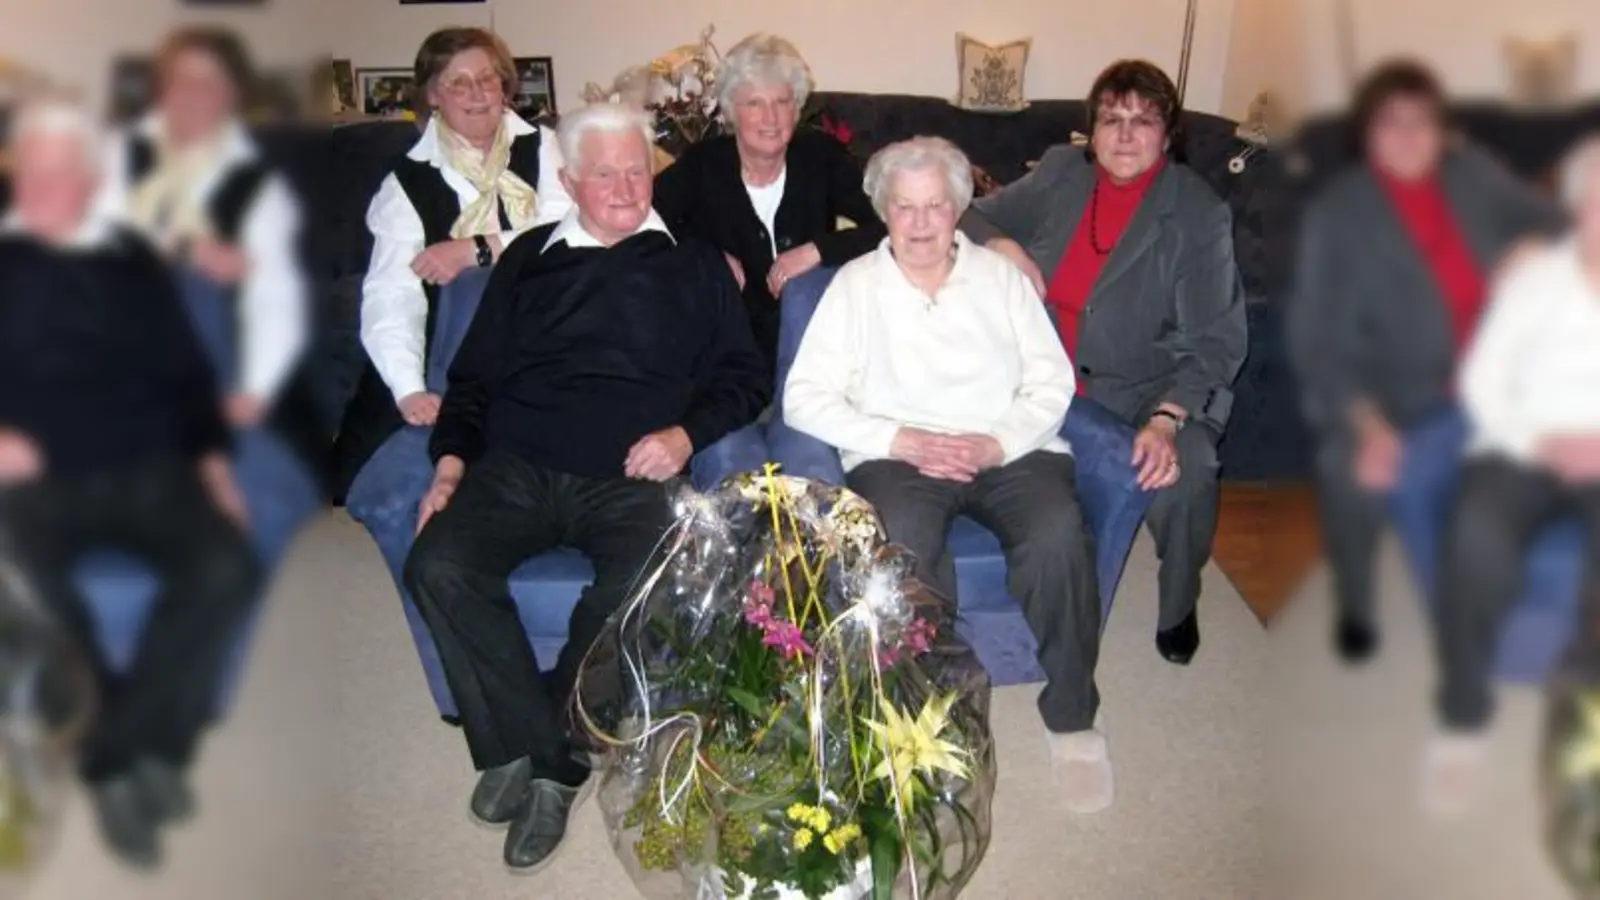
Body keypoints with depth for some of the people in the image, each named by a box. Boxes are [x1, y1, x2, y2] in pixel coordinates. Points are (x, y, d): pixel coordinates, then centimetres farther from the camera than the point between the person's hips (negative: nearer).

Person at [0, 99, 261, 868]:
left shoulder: (133, 261, 18)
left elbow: (185, 367, 18)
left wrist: (211, 452, 4)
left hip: (148, 471, 2)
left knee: (227, 568, -27)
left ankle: (114, 752, -13)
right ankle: (148, 750, -11)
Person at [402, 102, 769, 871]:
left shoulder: (694, 265, 17)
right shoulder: (530, 258, 21)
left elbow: (743, 377, 13)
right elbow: (474, 375, 20)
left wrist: (687, 434, -5)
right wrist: (452, 461, 4)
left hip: (629, 479, -2)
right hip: (515, 469, 2)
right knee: (438, 566, -26)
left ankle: (538, 757, -8)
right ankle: (535, 757, -13)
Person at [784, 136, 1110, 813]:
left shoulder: (999, 275, 16)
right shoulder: (855, 283, 12)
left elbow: (1052, 379, 8)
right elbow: (804, 398, 2)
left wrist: (998, 442, -11)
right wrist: (897, 440, -11)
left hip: (1008, 448, 2)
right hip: (896, 454, -1)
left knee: (1059, 533, -31)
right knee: (902, 540, -36)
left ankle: (1072, 718, -11)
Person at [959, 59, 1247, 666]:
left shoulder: (1197, 214, -6)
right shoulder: (1060, 172, 6)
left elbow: (1215, 340, -11)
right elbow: (972, 217, 16)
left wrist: (1165, 420, -27)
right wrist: (1001, 246, -9)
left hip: (1149, 387, -3)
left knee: (1183, 474, -31)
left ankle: (1178, 607, 4)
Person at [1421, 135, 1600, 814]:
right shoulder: (1534, 276, 8)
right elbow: (1481, 380, 2)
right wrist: (1538, 440, -15)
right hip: (1522, 449, 0)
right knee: (1476, 532, -33)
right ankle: (1463, 720, -18)